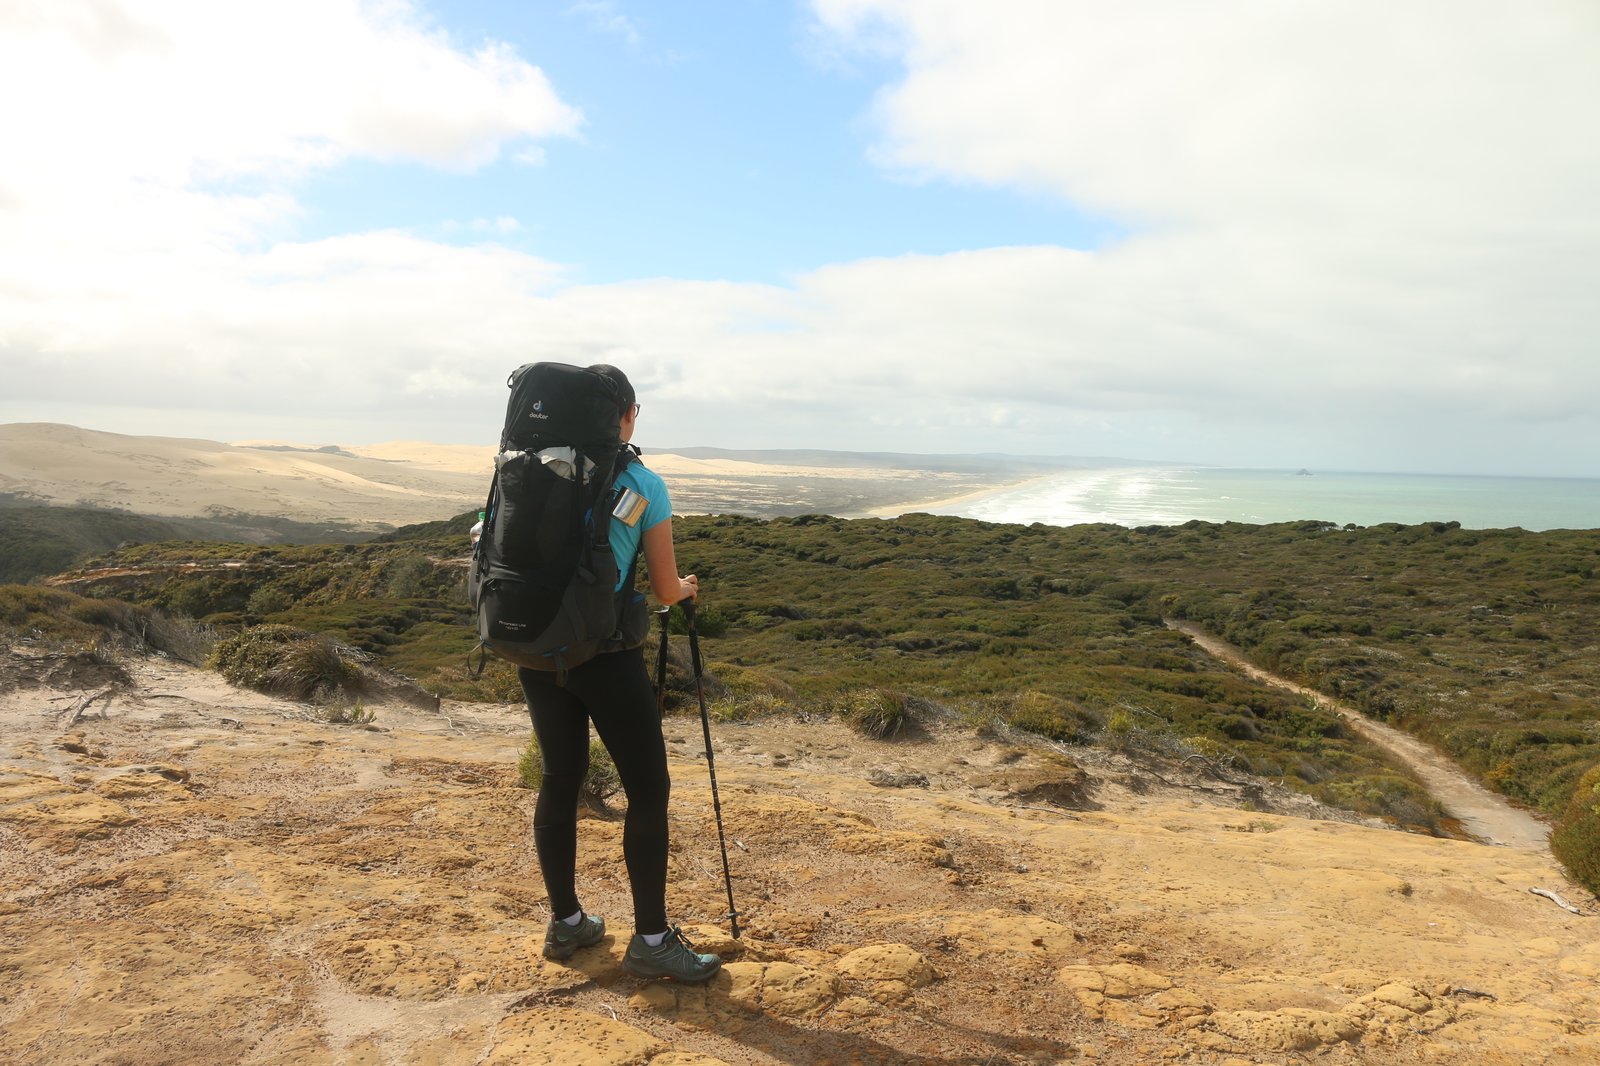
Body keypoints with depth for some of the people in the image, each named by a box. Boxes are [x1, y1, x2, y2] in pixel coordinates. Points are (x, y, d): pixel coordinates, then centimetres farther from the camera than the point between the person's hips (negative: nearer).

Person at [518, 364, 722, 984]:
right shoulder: (643, 485, -6)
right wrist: (688, 589, 19)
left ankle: (566, 923, 28)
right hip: (605, 654, -5)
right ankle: (651, 941, 11)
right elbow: (667, 591, -3)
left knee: (560, 778, 16)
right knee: (647, 790, 5)